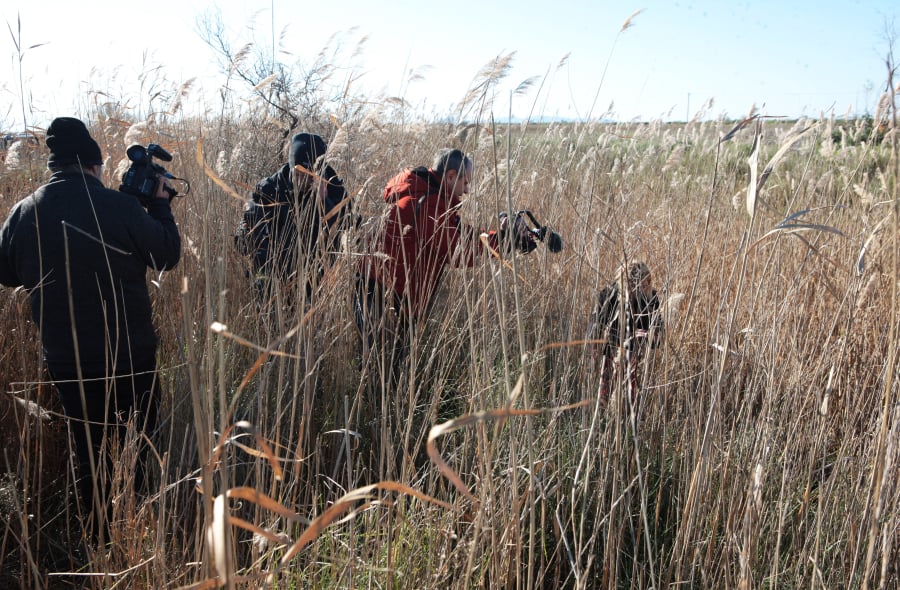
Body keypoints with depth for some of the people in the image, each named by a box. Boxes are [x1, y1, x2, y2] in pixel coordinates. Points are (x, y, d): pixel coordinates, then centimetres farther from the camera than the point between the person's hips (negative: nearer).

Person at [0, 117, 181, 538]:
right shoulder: (120, 207, -19)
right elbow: (168, 255, -6)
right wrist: (160, 204, 7)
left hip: (64, 360, 3)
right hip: (129, 353, -3)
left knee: (90, 449, 17)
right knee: (135, 444, 18)